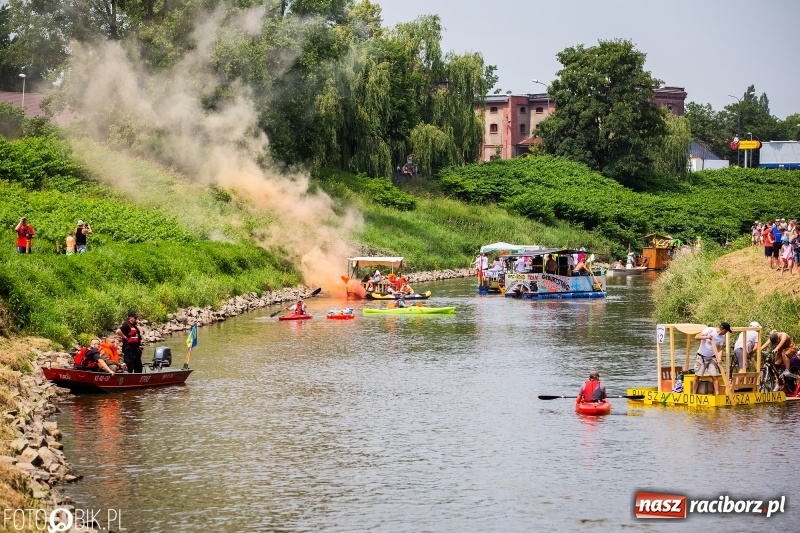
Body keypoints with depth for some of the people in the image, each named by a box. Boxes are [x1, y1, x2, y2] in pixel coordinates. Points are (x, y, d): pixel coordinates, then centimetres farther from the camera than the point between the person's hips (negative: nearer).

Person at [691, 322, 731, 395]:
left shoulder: (722, 338, -1)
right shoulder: (709, 330, -16)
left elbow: (720, 350, 1)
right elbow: (696, 337, -18)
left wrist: (719, 359, -17)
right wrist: (706, 337, -35)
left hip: (712, 358, 4)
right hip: (702, 356, -4)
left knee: (715, 376, -5)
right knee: (697, 376, -3)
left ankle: (717, 395, -3)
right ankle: (693, 394, 4)